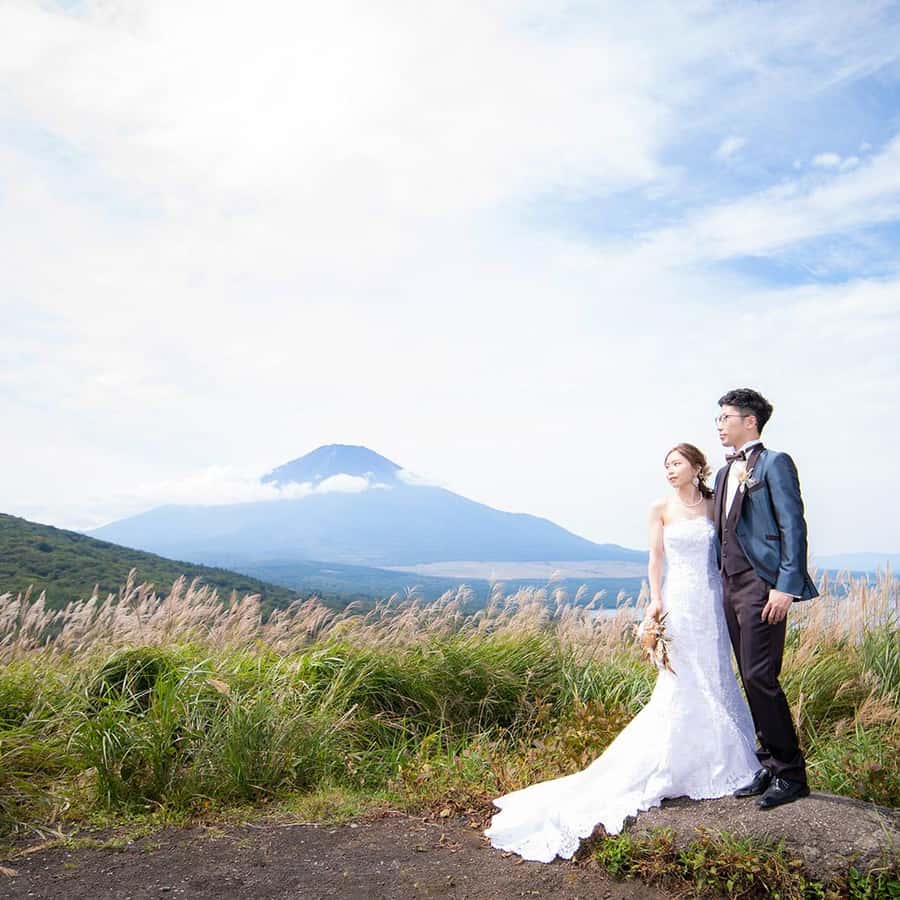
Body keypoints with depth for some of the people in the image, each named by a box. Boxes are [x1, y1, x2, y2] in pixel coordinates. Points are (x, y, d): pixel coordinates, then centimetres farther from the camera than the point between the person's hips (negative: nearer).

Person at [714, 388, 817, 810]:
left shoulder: (774, 463, -4)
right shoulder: (724, 472, 20)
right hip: (732, 586, 8)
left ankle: (791, 774, 2)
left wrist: (785, 586, -18)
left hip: (762, 585, -8)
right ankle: (770, 765, 20)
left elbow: (793, 526, -11)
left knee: (760, 677, -10)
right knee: (751, 680, 11)